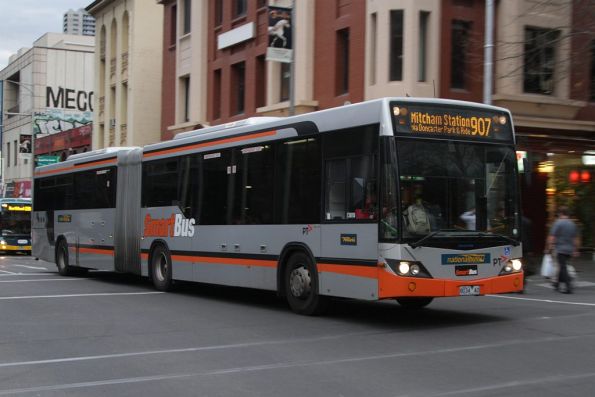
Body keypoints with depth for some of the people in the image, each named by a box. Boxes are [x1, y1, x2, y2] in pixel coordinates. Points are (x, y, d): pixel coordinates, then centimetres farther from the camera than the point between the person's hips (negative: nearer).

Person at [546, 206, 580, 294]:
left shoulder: (558, 223, -11)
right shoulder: (572, 224, 10)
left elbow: (552, 237, -14)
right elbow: (576, 238, 16)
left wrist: (549, 247, -6)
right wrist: (575, 250, 23)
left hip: (560, 249, -7)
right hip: (569, 250, 7)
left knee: (563, 268, -6)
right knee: (562, 267, 19)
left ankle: (569, 286, -14)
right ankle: (557, 283, 30)